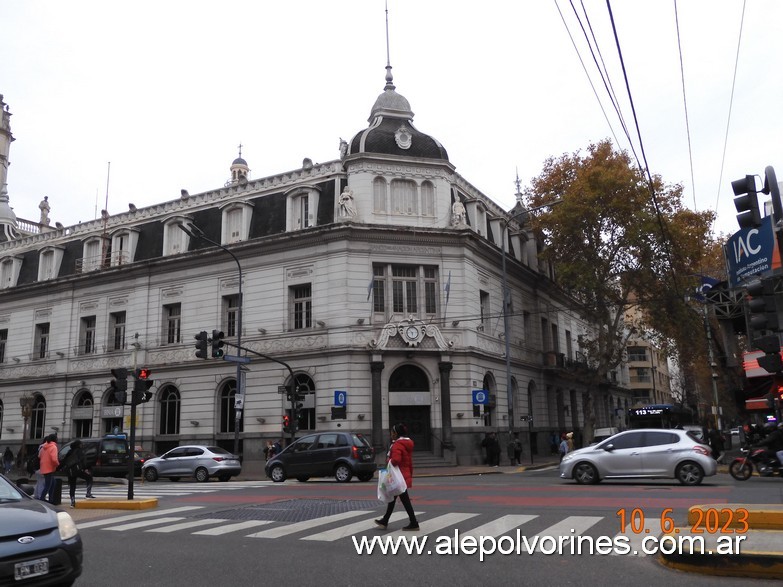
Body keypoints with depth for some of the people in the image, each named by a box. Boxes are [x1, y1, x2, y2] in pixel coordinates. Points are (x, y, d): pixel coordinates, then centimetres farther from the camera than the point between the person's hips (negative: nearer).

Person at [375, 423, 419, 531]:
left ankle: (413, 523, 1)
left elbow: (396, 460, -33)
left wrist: (389, 462, -14)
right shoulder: (407, 444, 12)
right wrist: (410, 474, 22)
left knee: (405, 500, -4)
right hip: (406, 476, 10)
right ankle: (385, 521, 29)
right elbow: (410, 462, 17)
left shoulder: (397, 445, -18)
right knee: (392, 498, 19)